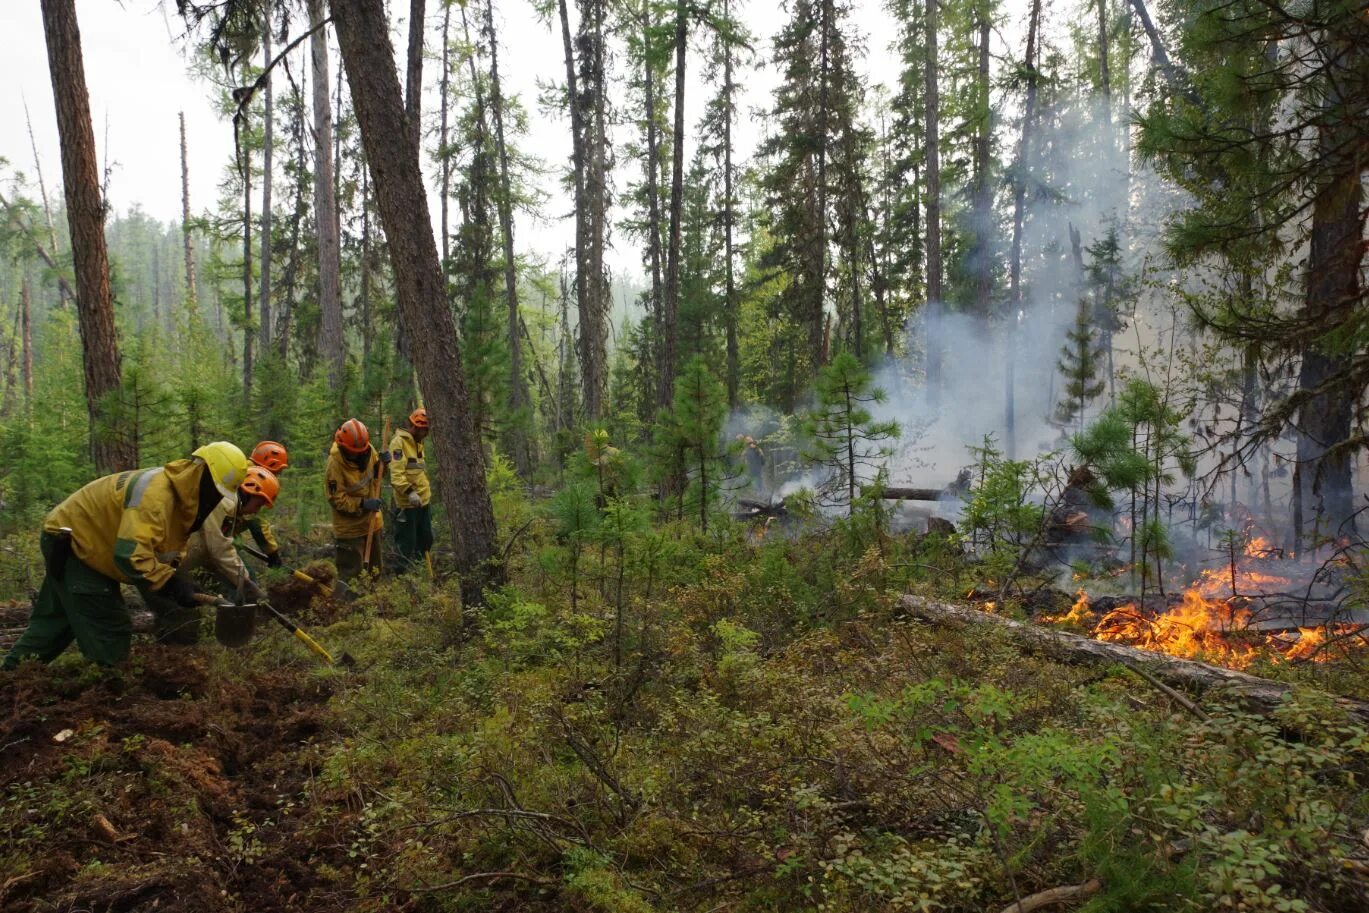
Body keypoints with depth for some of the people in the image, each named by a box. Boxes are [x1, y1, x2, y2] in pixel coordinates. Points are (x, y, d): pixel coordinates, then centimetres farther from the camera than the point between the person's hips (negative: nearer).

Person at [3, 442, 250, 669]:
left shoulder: (180, 495, -1)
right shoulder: (156, 493, -34)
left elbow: (167, 544, 8)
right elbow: (131, 555, -41)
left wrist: (178, 579, -8)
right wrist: (172, 584, -35)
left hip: (82, 544, 11)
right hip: (70, 545, -11)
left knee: (56, 620, 23)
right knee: (110, 632, -7)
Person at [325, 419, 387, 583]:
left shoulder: (368, 450, -8)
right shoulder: (335, 464, -25)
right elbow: (337, 499, -21)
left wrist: (382, 464, -11)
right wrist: (362, 503, -30)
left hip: (371, 521, 6)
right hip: (349, 527, -6)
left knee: (375, 567, 21)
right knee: (351, 572, -2)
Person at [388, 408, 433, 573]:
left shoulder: (417, 442, 14)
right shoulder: (399, 442, -16)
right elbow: (396, 474, -25)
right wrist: (410, 492, -34)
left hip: (423, 500, 9)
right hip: (407, 503, -9)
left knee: (426, 539, 17)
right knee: (407, 543, 0)